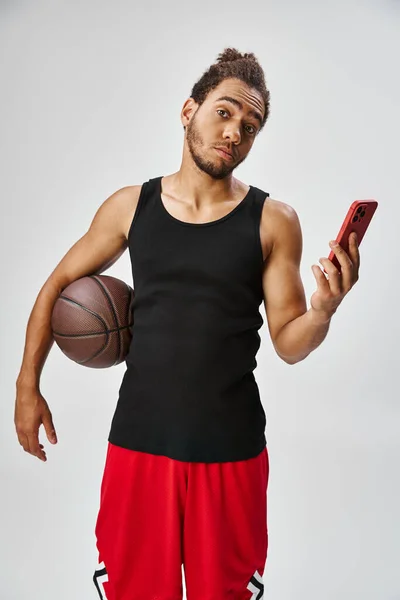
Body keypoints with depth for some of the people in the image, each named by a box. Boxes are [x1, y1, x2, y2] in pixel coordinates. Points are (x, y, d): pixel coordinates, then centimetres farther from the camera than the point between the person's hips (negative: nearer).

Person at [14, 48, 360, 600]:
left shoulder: (274, 221, -5)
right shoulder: (130, 206, 0)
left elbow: (289, 343, -2)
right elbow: (58, 286, 9)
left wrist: (323, 310, -24)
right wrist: (28, 387, 6)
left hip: (231, 449, -1)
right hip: (139, 440, 1)